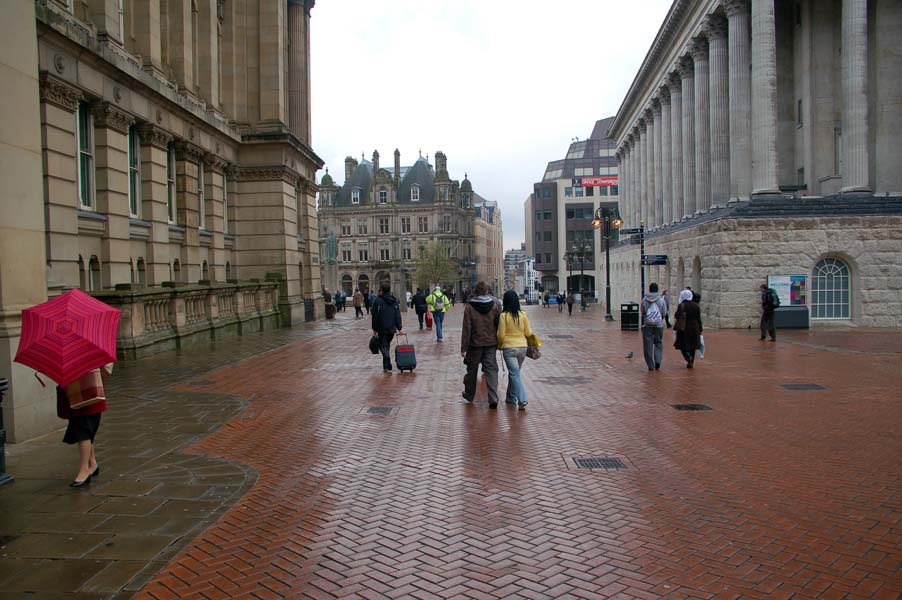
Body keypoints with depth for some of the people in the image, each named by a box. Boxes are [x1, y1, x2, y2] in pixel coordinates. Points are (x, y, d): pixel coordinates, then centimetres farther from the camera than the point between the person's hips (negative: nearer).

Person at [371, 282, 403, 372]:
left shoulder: (377, 301, -7)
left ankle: (387, 366, -16)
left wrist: (374, 329, 0)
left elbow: (375, 316, -6)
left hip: (382, 328, -4)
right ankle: (386, 365, 24)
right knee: (387, 345, 18)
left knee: (383, 346, -1)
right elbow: (398, 316, 4)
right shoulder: (395, 301, 6)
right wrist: (399, 328, 4)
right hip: (392, 328, 4)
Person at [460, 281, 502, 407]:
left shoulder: (470, 307, -9)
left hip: (475, 344, -1)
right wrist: (499, 343, 13)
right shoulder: (494, 306, -2)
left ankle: (469, 395, 31)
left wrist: (463, 348, -6)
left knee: (472, 370, 15)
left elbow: (466, 329, -10)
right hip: (491, 344, 2)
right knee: (491, 370, 3)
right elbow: (499, 326, 2)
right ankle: (493, 398, -8)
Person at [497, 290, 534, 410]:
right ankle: (511, 397, 29)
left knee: (515, 374, -1)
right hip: (522, 347, 4)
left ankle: (522, 400, -11)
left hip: (509, 348, -4)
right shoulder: (523, 315, -2)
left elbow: (501, 335, -8)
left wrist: (500, 345, 11)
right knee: (514, 372, 19)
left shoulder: (503, 316, -11)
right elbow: (528, 333, 2)